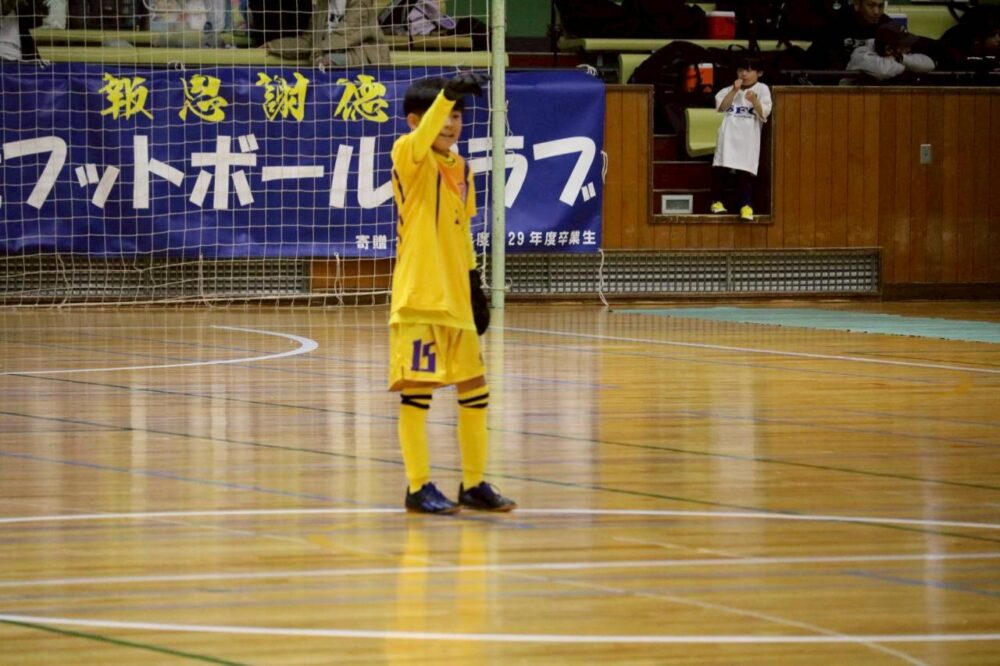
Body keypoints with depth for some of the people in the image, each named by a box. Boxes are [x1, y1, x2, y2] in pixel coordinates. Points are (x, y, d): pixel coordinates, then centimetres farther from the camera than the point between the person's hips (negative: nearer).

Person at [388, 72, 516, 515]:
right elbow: (422, 137, -31)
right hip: (419, 296, -7)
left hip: (456, 298, 7)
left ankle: (474, 484, 21)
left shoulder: (461, 169, 12)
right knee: (417, 388, -5)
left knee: (474, 389, 10)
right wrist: (449, 92, -47)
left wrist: (475, 286, 19)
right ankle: (418, 487, 3)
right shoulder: (409, 155, -8)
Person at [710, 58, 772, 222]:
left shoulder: (762, 89, 4)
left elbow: (764, 113, -7)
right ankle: (717, 201, 15)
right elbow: (721, 107, -2)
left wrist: (754, 101, -26)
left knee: (745, 171, -11)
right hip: (728, 134, 3)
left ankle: (746, 206, -14)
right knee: (719, 169, 2)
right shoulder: (730, 89, 12)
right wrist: (734, 91, -9)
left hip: (748, 136, -3)